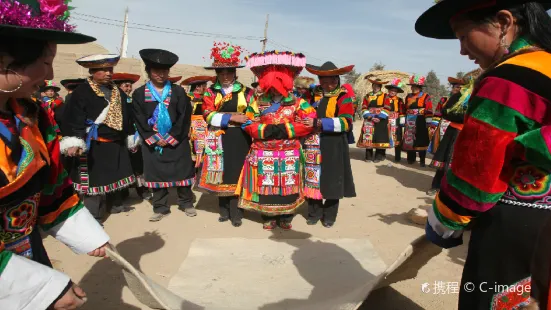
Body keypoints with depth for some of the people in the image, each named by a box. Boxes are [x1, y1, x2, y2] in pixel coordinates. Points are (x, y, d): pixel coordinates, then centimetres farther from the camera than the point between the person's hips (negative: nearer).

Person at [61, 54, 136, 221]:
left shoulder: (119, 93, 11)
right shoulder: (82, 92, -10)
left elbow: (127, 117, 17)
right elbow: (74, 119, -17)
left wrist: (131, 139, 19)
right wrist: (74, 142, -26)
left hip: (117, 144, 7)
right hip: (94, 146, -7)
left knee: (116, 176, 19)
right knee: (94, 179, -1)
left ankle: (116, 204, 38)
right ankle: (93, 216, 10)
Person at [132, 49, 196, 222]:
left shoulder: (178, 92, 0)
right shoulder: (139, 94, 1)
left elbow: (184, 117, -6)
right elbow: (139, 120, -3)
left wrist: (170, 138, -12)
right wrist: (155, 139, -11)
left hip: (176, 141, 0)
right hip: (152, 142, 1)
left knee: (182, 172, 6)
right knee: (156, 173, 6)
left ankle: (186, 203, 22)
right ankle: (160, 208, 18)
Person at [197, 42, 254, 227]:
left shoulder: (246, 92, 5)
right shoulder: (210, 92, 7)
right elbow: (208, 115, -6)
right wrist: (231, 117, -14)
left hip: (239, 140, -1)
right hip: (219, 140, 2)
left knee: (236, 174, -1)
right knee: (221, 173, 8)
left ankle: (236, 212, 9)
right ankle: (224, 210, 22)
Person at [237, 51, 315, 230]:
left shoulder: (297, 103, 2)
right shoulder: (258, 103, 5)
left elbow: (310, 122, -8)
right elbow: (248, 124, 2)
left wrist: (286, 129, -16)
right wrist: (266, 129, -16)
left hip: (289, 154, 0)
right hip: (264, 153, 1)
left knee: (287, 185, 7)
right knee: (265, 185, 5)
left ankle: (286, 217, 24)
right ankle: (268, 217, 22)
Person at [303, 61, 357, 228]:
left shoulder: (343, 96, -6)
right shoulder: (314, 94, 8)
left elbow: (346, 122, -18)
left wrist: (320, 123, -23)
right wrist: (307, 122, 0)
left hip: (334, 146, -4)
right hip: (314, 144, 4)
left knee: (331, 180, 5)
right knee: (313, 178, 8)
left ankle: (329, 215, 22)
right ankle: (315, 212, 24)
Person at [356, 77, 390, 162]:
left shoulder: (385, 96, 3)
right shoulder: (367, 96, 10)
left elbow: (387, 109, -4)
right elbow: (364, 108, 4)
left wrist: (379, 117, -14)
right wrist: (370, 117, -9)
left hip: (381, 120, -2)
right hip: (369, 120, 2)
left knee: (380, 137, -3)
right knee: (368, 137, 1)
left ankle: (379, 156, 4)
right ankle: (369, 156, 8)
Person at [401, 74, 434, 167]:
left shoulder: (426, 96, -4)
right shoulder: (408, 97, 12)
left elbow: (429, 110, -8)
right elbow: (405, 109, 16)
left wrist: (429, 122, -12)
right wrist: (403, 120, 12)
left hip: (421, 122, -5)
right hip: (410, 122, 5)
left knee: (421, 140, 0)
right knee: (409, 139, 8)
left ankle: (422, 160, 7)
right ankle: (411, 158, 21)